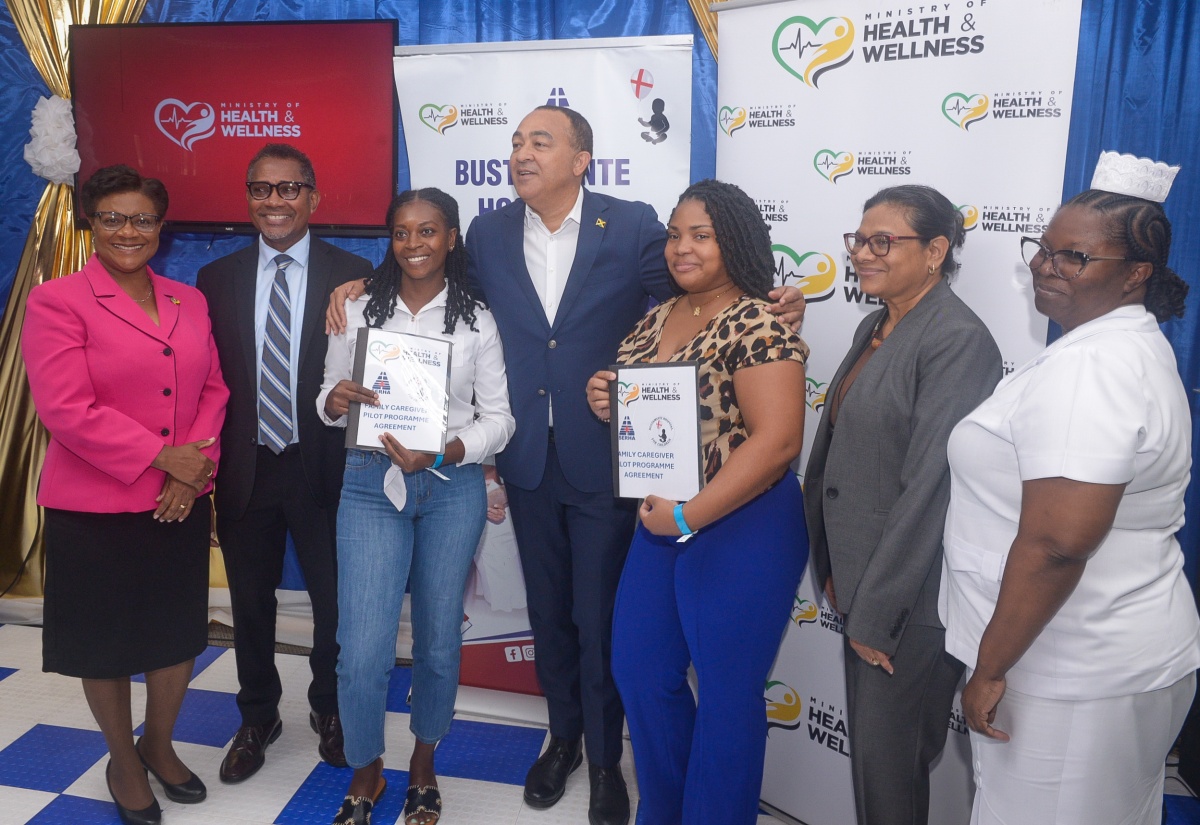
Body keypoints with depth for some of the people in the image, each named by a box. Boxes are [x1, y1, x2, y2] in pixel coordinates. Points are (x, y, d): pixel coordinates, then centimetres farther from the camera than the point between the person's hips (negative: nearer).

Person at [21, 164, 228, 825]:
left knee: (178, 635, 15)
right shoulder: (56, 302, -8)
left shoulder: (189, 302, 8)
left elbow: (213, 390, 6)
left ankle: (159, 744, 40)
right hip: (95, 511, -4)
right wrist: (160, 457, -17)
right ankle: (122, 760, 36)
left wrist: (197, 465, -9)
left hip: (181, 505, 5)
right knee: (106, 645, 13)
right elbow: (66, 409, -17)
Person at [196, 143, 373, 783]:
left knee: (334, 601, 12)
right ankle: (257, 718, 40)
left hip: (323, 469, -2)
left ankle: (331, 711, 38)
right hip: (244, 469, 3)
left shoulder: (352, 275, -4)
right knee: (250, 604, 17)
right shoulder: (216, 279, 4)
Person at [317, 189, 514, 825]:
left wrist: (441, 453, -16)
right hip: (370, 485, 0)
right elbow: (330, 398, 9)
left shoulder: (477, 319, 1)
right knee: (362, 648, -4)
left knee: (439, 638, 11)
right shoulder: (358, 312, 3)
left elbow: (497, 418, 0)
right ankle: (365, 772, 23)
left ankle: (424, 761, 36)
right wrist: (333, 401, -15)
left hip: (452, 486, 0)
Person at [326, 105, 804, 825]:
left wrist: (769, 312, -19)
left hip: (606, 461, -3)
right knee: (548, 611, 18)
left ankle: (605, 759, 33)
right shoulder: (488, 234, 2)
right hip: (529, 462, 3)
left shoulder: (634, 226, -7)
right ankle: (563, 736, 42)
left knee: (601, 618, 9)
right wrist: (363, 290, 5)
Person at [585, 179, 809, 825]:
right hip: (661, 523, 8)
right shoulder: (657, 319, 9)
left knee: (726, 693, 7)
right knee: (638, 671, 16)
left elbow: (777, 439, -23)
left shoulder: (757, 325, -15)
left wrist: (688, 516, -21)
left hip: (743, 529, -8)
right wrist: (608, 403, -2)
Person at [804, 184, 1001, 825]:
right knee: (868, 741, 20)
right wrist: (837, 572, 10)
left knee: (885, 754, 6)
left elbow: (929, 484, -22)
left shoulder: (958, 339, -18)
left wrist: (875, 612, -18)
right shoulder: (875, 327, 10)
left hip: (911, 594, -8)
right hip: (861, 578, 8)